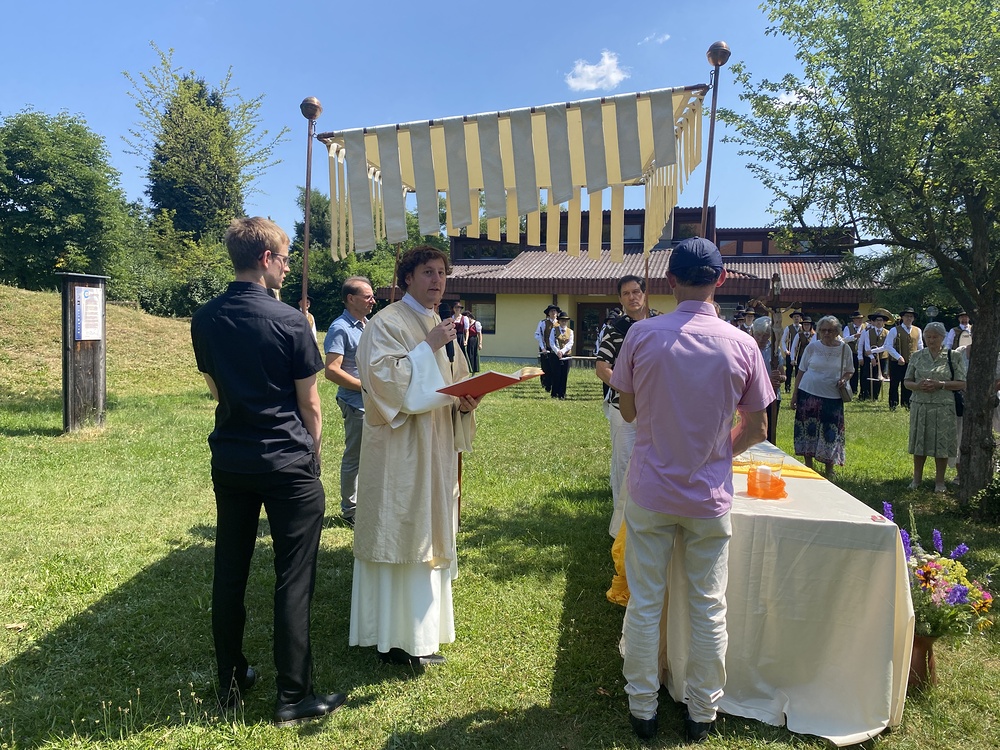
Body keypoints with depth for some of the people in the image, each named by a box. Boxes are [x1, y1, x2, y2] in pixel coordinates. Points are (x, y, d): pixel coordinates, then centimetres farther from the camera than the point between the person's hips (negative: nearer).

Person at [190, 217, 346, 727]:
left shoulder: (204, 321, 2)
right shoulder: (290, 321, -14)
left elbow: (216, 388, 13)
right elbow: (310, 403, -7)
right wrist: (313, 449, 7)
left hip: (229, 460, 6)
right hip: (287, 464, -6)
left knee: (229, 572, 15)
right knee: (293, 580, 3)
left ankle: (231, 683, 29)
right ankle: (293, 698, 12)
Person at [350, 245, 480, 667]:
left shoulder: (442, 327, 16)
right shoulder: (386, 324, -9)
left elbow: (456, 383, 19)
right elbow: (384, 378, -22)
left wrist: (466, 403, -1)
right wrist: (427, 347, -21)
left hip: (437, 450, 8)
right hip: (400, 451, -8)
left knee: (429, 534, 15)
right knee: (400, 536, -2)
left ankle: (423, 625, 29)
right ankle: (398, 640, 10)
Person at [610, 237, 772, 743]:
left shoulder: (643, 335, -12)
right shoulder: (741, 345, -10)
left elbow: (627, 411, 0)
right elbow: (755, 429, -2)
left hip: (650, 492, 0)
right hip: (710, 497, 1)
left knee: (645, 604, 12)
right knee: (708, 609, 15)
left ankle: (642, 709, 26)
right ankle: (701, 714, 29)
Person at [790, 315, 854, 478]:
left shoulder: (844, 349, 2)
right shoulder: (812, 347, 0)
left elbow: (849, 371, 12)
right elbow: (801, 371, 4)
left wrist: (844, 379, -12)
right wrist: (794, 394, 1)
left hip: (832, 397, 0)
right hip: (808, 394, 0)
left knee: (830, 434, 4)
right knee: (808, 430, 5)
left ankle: (829, 472, 19)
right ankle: (808, 468, 18)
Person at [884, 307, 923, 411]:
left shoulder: (917, 331, 11)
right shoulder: (894, 330, -4)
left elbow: (920, 347, 20)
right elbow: (888, 346, -7)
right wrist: (898, 357, -15)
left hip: (912, 363, 4)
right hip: (896, 363, -4)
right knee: (894, 384, 1)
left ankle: (907, 403, 17)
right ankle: (893, 405, 8)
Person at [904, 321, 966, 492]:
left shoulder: (954, 357, 0)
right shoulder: (916, 356, 6)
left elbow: (962, 384, -3)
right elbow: (907, 382, 7)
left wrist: (940, 384, -17)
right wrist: (918, 386, -15)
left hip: (944, 408, -2)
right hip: (920, 406, 2)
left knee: (942, 445, 4)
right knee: (919, 442, 9)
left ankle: (939, 481, 19)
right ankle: (917, 478, 24)